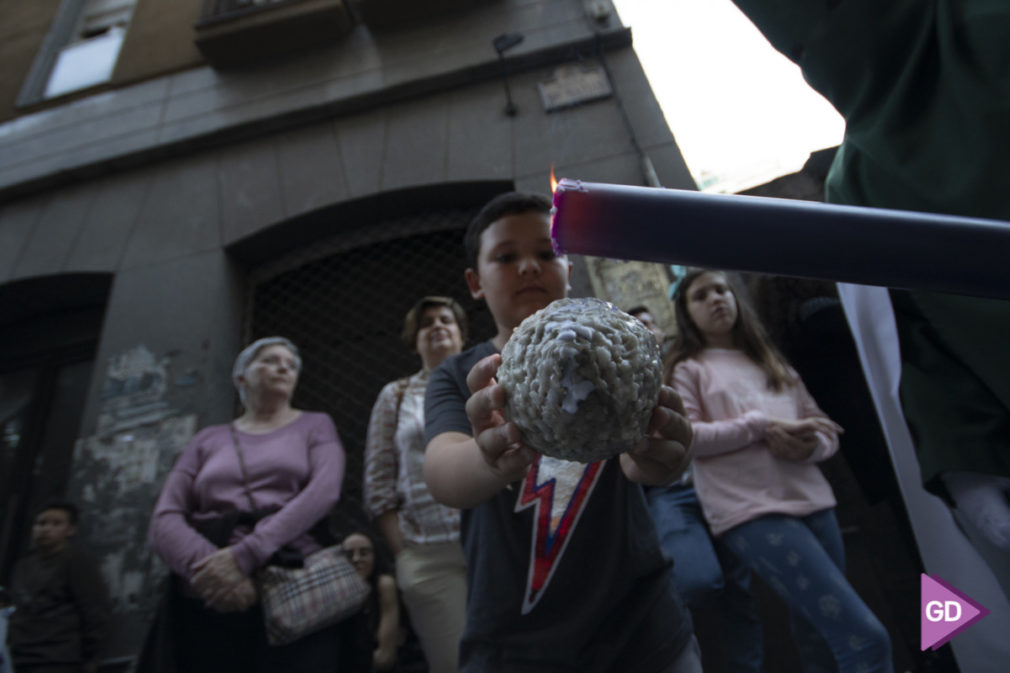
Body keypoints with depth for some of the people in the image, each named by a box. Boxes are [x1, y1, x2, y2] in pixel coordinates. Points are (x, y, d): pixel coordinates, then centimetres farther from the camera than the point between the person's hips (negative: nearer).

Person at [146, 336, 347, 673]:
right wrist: (207, 566, -16)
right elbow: (164, 520, 5)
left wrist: (246, 555, -19)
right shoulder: (209, 439, 16)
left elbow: (324, 490, -8)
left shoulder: (315, 425, 10)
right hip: (207, 599, 2)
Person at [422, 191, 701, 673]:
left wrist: (661, 457, -44)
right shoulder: (456, 379, -3)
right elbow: (441, 472, -23)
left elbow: (637, 456, -21)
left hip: (641, 632, 1)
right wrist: (494, 459, -45)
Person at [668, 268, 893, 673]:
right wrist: (761, 424, -12)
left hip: (812, 503, 6)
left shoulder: (773, 363, 22)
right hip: (751, 513, -6)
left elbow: (826, 431, 20)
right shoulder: (689, 369, 6)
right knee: (864, 635, -13)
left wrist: (809, 445, -4)